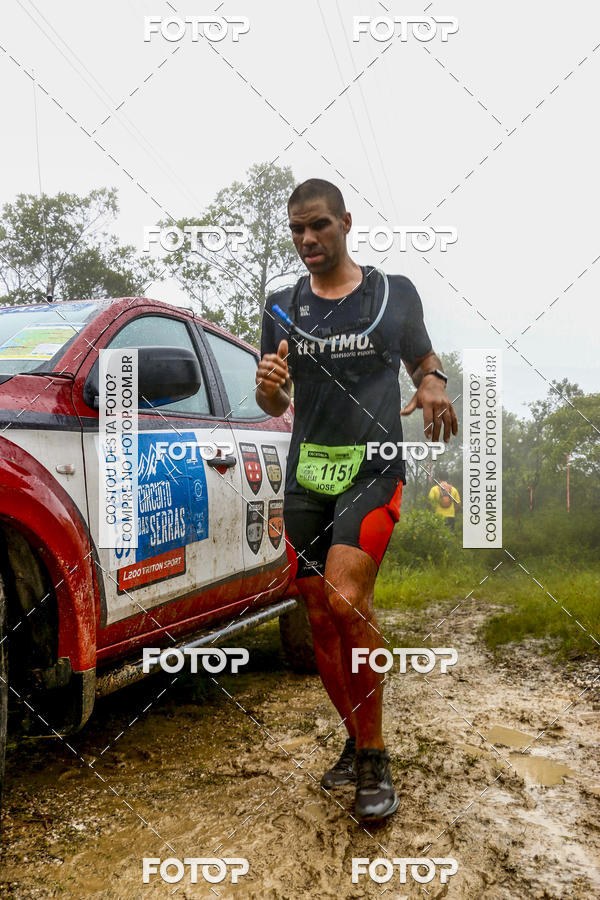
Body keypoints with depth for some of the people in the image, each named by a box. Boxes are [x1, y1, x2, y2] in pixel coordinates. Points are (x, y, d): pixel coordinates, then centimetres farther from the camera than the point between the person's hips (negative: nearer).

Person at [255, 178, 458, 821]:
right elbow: (275, 405, 13)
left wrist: (434, 383, -8)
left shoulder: (395, 292, 6)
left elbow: (424, 360, 17)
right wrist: (268, 386, -12)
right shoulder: (282, 307, 11)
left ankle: (374, 758, -5)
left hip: (373, 468, -3)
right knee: (320, 619, 6)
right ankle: (356, 741, 27)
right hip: (306, 473, 4)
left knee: (346, 599, -23)